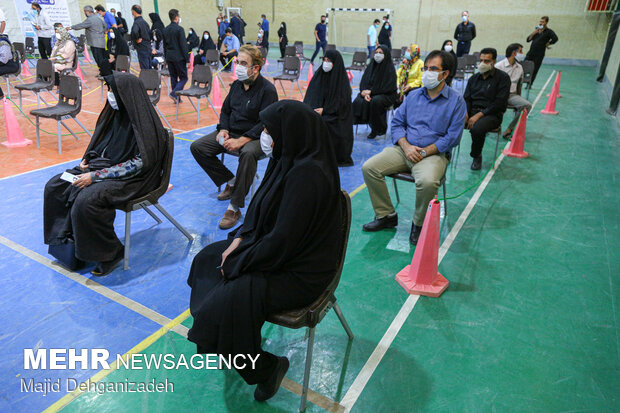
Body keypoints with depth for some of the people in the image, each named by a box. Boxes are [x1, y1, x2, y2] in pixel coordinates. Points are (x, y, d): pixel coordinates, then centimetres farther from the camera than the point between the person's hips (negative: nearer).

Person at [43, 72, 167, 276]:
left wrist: (95, 176, -22)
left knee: (86, 200, -30)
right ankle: (66, 240, 12)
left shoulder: (144, 123, -20)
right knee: (54, 187, 1)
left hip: (131, 179, -9)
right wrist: (87, 160, 0)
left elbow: (138, 163, -23)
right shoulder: (117, 113, 5)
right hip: (103, 166, 9)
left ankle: (111, 252, -9)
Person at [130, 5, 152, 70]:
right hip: (148, 48, 9)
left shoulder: (136, 22, -15)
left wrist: (138, 39, -19)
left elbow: (135, 31, -35)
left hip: (142, 49, -9)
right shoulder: (144, 21, 12)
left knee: (145, 69, -6)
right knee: (149, 68, 14)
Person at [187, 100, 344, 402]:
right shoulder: (288, 159, 0)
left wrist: (240, 263, -14)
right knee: (208, 258, 16)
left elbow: (282, 239, -28)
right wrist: (241, 238, -1)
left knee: (233, 297, -19)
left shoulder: (306, 174, -29)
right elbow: (261, 206, 12)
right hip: (277, 249, 10)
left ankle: (267, 368, 9)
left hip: (299, 271, -10)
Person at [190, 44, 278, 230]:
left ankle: (234, 208, -31)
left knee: (248, 153, -41)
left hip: (255, 137, -7)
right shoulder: (237, 84, 9)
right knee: (197, 147, -8)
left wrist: (241, 141, -27)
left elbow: (265, 124, -18)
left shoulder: (268, 89, -12)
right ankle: (231, 181, 3)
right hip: (231, 132, 7)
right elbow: (225, 110, 18)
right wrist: (223, 130, -3)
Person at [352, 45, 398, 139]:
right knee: (358, 101, -24)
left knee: (376, 101, -36)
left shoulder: (390, 68, -7)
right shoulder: (371, 66, 8)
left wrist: (371, 91, -18)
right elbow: (363, 81, 4)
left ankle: (376, 129, -20)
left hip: (387, 95, -4)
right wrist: (365, 93, -17)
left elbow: (388, 87, -15)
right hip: (370, 93, 5)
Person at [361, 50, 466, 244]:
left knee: (427, 182, -37)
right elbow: (396, 123, 10)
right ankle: (386, 215, -1)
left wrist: (423, 152, -14)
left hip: (434, 154, -4)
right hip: (404, 149, 5)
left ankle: (419, 224, -8)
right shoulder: (413, 95, 14)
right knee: (369, 168, -16)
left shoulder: (456, 101, 1)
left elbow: (452, 137, -6)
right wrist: (406, 146, -8)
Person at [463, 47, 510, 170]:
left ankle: (477, 156, -8)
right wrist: (465, 113, -9)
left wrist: (479, 115, -18)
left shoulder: (503, 77, 1)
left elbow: (500, 103, -9)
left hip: (492, 114, -4)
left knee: (476, 129, -36)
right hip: (472, 111, 5)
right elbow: (466, 99, 14)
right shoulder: (474, 78, 19)